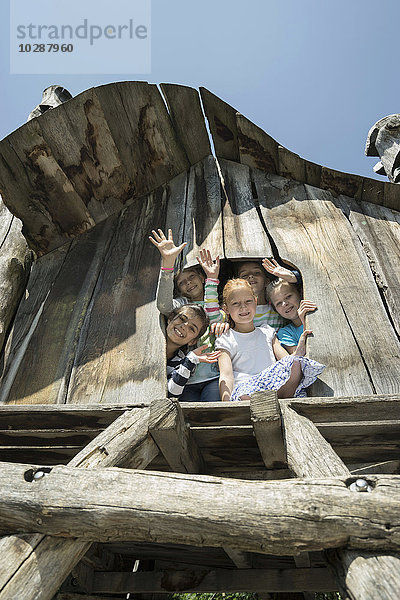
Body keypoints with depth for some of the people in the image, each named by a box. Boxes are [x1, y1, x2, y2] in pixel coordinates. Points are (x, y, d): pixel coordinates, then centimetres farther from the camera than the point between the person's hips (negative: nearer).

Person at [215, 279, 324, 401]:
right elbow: (226, 376, -3)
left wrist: (299, 351, -9)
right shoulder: (225, 341, 11)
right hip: (245, 389, -3)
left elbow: (287, 361, 13)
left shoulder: (267, 332, 24)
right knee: (245, 397, -40)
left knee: (295, 363, -26)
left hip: (276, 387, 4)